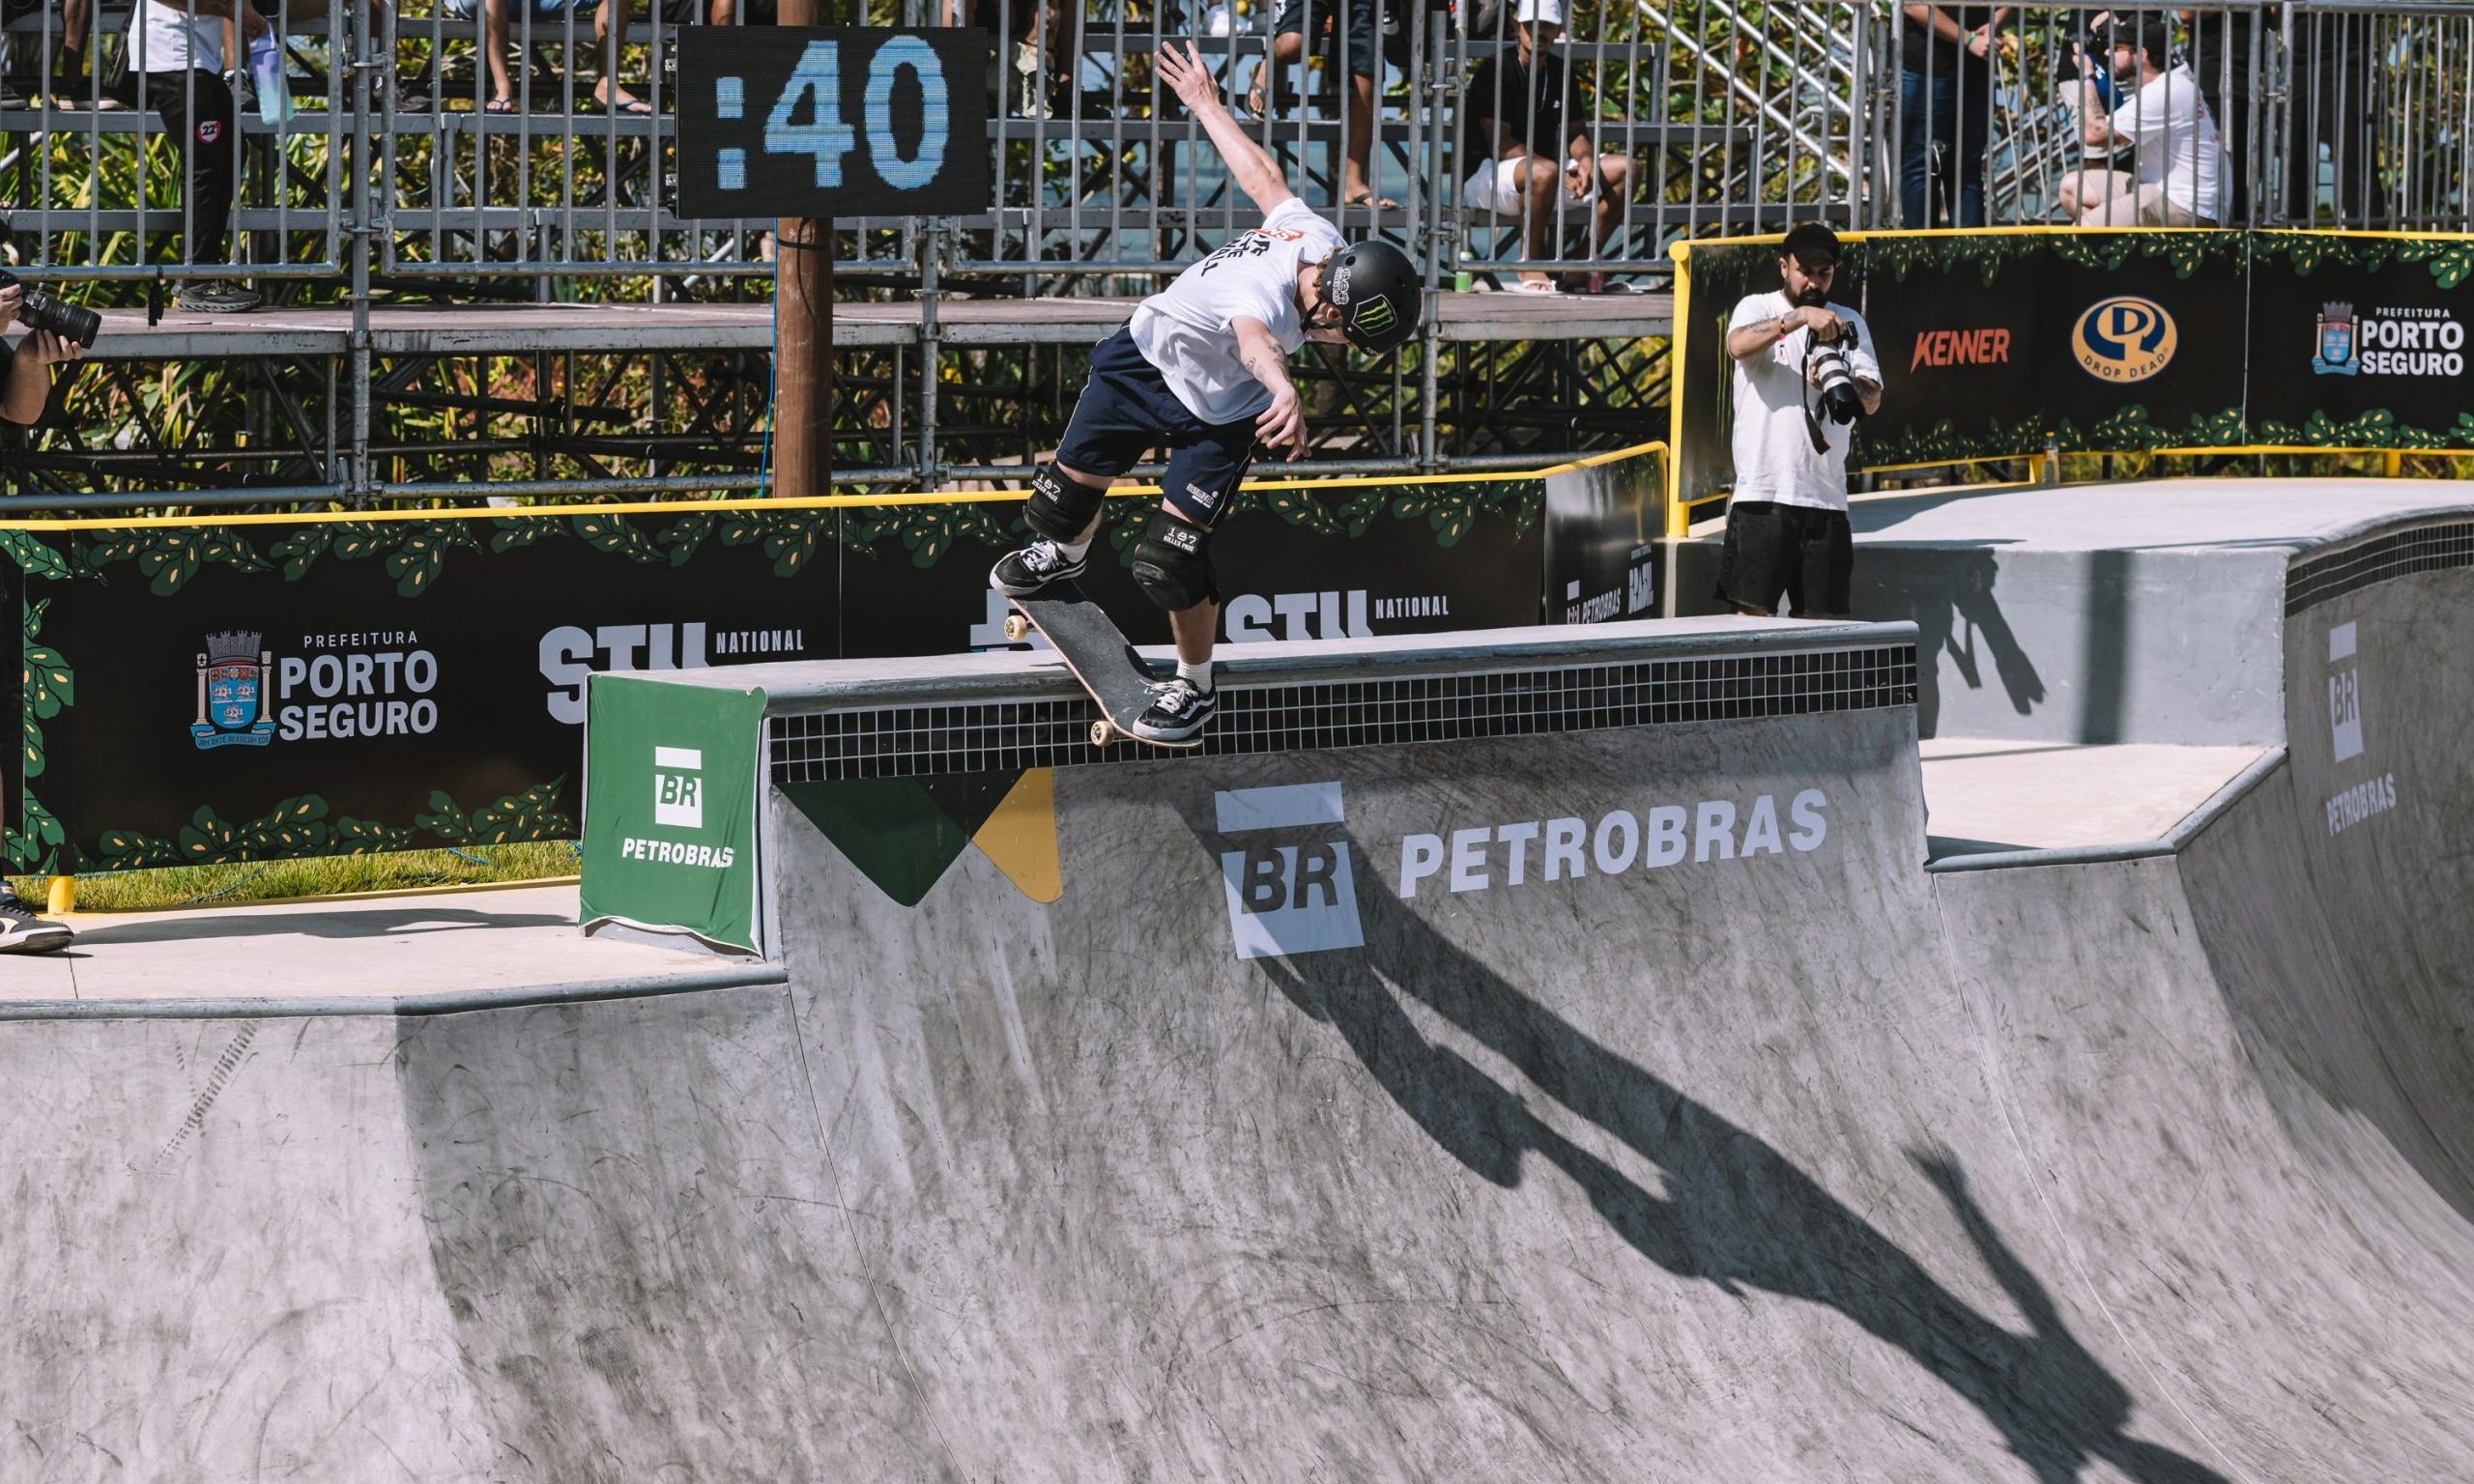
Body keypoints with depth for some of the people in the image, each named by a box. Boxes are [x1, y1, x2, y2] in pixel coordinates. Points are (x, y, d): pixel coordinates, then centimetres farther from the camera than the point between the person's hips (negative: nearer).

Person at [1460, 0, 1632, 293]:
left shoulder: (1559, 72, 10)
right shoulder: (1496, 71, -13)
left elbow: (1574, 132, 13)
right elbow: (1501, 144, -19)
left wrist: (1585, 160, -13)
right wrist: (1562, 173, -26)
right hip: (1487, 175, -8)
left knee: (1625, 168, -6)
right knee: (1545, 172, -40)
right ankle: (1530, 266, -22)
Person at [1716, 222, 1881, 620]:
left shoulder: (1849, 322, 16)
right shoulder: (1758, 308, 6)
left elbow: (1873, 400, 6)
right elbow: (1738, 345, -18)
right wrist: (1802, 315, -26)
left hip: (1826, 494, 4)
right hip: (1763, 492, -4)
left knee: (1822, 618, 3)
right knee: (1752, 610, -7)